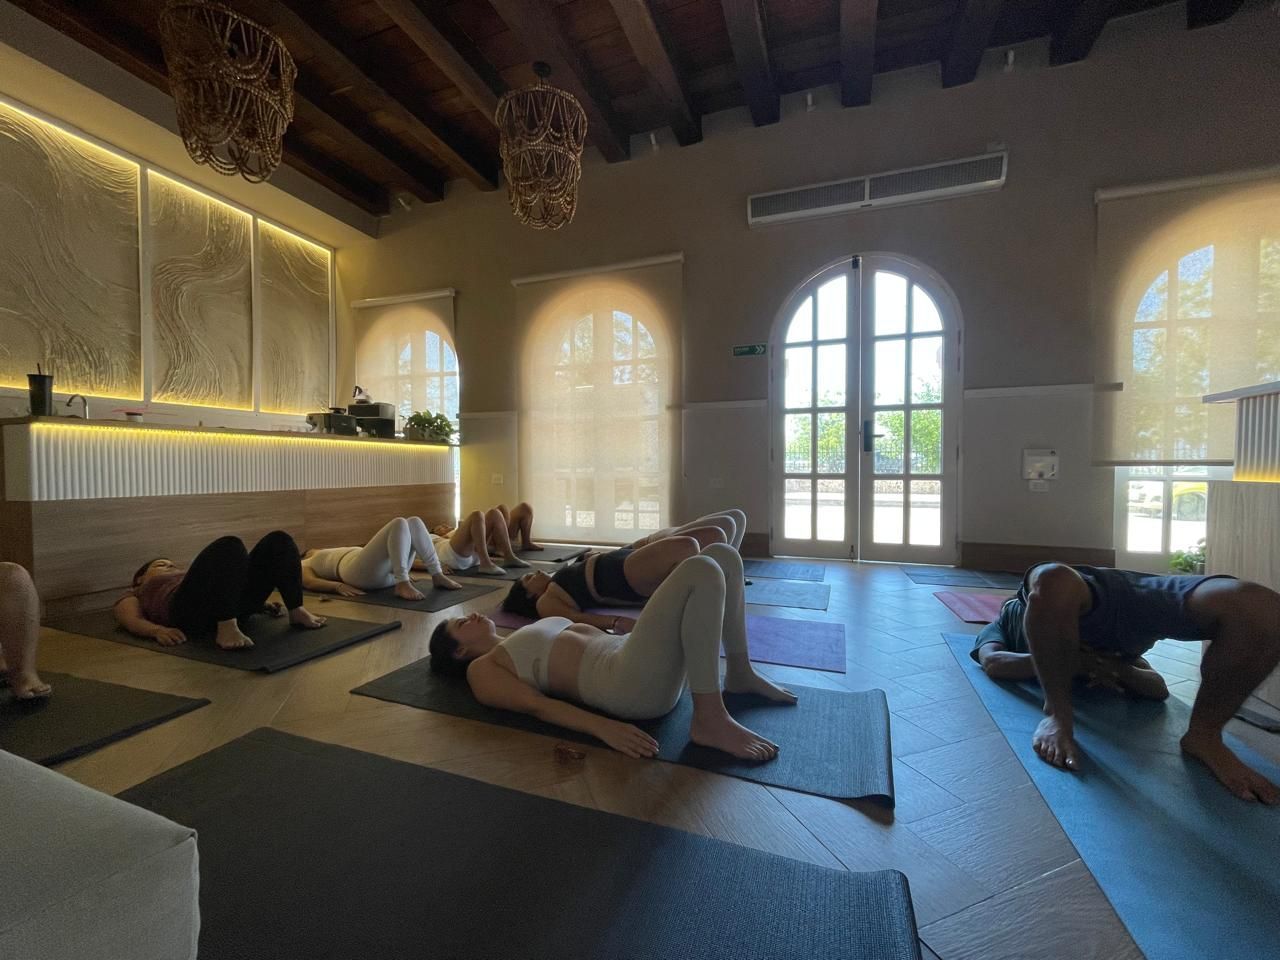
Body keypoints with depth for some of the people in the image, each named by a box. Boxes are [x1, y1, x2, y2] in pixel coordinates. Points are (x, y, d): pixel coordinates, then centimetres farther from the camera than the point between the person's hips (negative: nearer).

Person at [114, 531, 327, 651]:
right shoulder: (133, 597, 33)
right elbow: (133, 622, 9)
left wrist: (259, 603, 13)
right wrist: (158, 630, -14)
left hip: (233, 601, 5)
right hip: (191, 609, -5)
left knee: (278, 540, -13)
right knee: (230, 545, -32)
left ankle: (297, 612, -16)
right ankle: (227, 630, -38)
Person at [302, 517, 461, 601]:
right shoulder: (304, 565, 25)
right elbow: (309, 582, 2)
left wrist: (401, 572, 14)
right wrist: (339, 585, -20)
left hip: (388, 573, 7)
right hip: (362, 572, -7)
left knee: (414, 522, -7)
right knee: (399, 523, -24)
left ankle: (438, 576, -14)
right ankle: (403, 585, -37)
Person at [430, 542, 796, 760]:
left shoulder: (521, 645, 32)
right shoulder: (482, 670, 10)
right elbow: (537, 705, -6)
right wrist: (603, 726, -23)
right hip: (631, 682, -8)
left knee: (723, 555, 4)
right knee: (702, 571, -27)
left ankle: (740, 674, 11)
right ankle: (710, 720, -21)